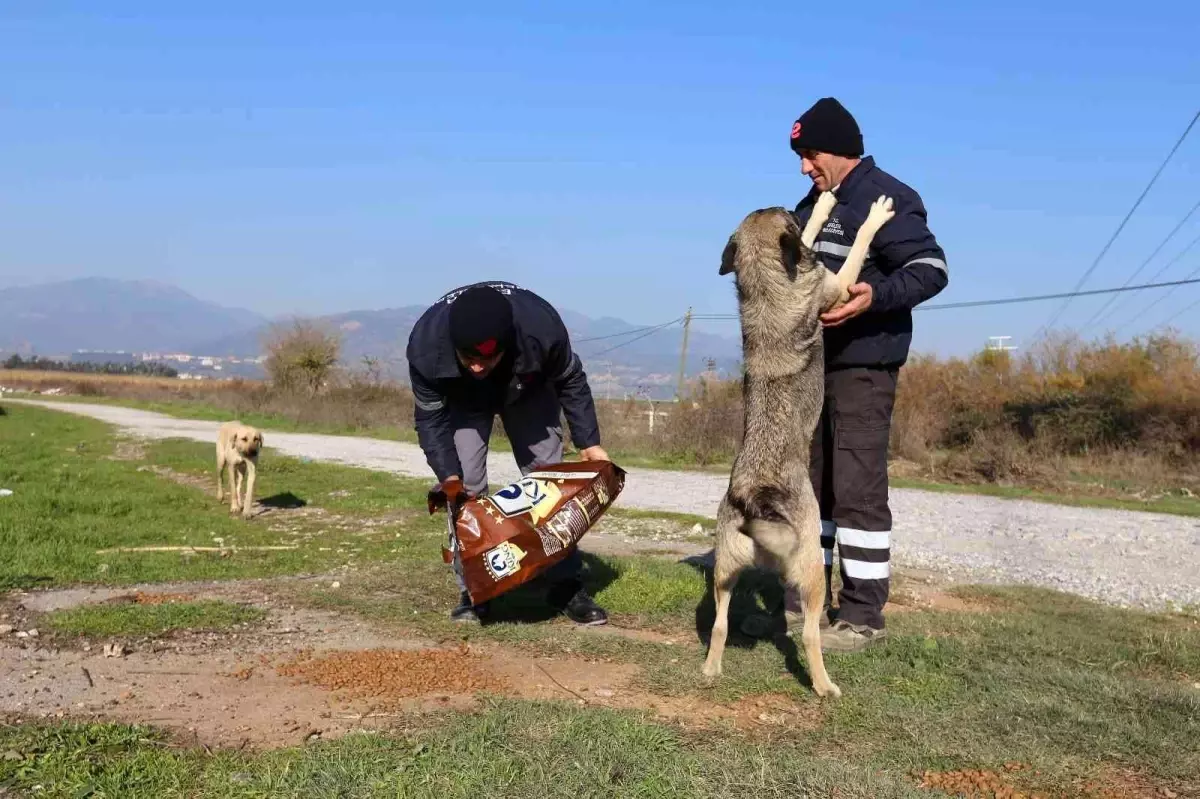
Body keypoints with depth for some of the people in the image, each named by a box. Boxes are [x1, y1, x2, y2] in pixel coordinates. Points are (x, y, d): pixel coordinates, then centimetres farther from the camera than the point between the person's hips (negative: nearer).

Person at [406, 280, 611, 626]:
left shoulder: (541, 326, -42)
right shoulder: (426, 345, -41)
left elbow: (571, 381, -19)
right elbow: (430, 418, -25)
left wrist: (588, 441, -19)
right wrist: (449, 475, -36)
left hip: (527, 392, 1)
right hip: (462, 400, 0)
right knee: (466, 486, -14)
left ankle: (566, 587, 5)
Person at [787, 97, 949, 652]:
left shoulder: (885, 199, -11)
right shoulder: (814, 203, 17)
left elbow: (932, 268, -19)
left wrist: (875, 294, -34)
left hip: (862, 366, -9)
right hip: (812, 362, 9)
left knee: (857, 488, -8)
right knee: (809, 481, 14)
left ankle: (863, 616, 0)